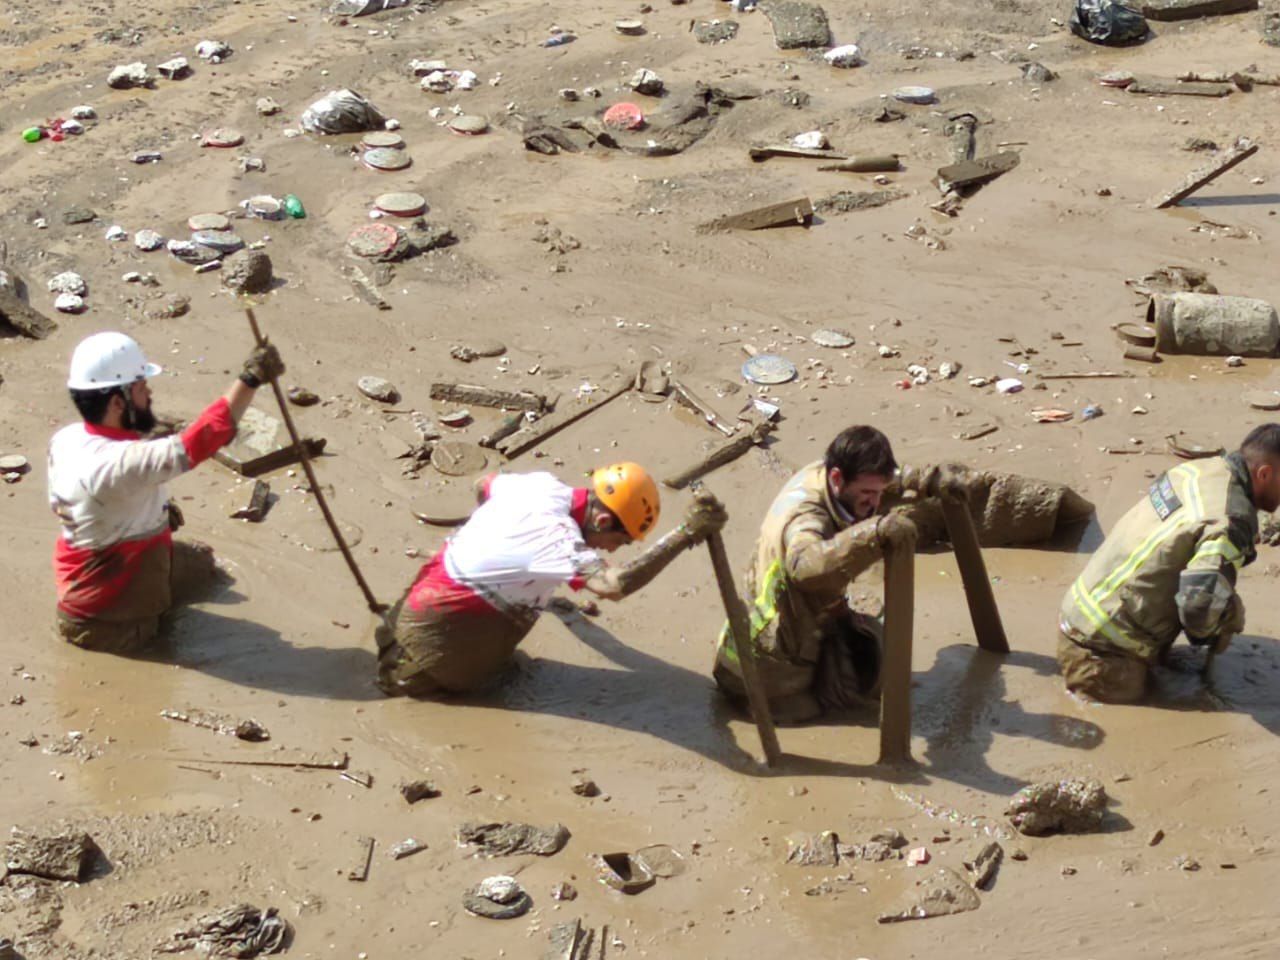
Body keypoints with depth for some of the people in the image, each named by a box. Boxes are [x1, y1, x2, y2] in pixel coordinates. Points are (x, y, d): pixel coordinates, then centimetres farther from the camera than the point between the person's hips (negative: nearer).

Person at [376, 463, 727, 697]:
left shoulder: (541, 485, -7)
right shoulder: (558, 538, -34)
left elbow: (483, 486, 16)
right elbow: (615, 584, -51)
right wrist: (686, 534, -53)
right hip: (438, 625, -9)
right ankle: (403, 667, 12)